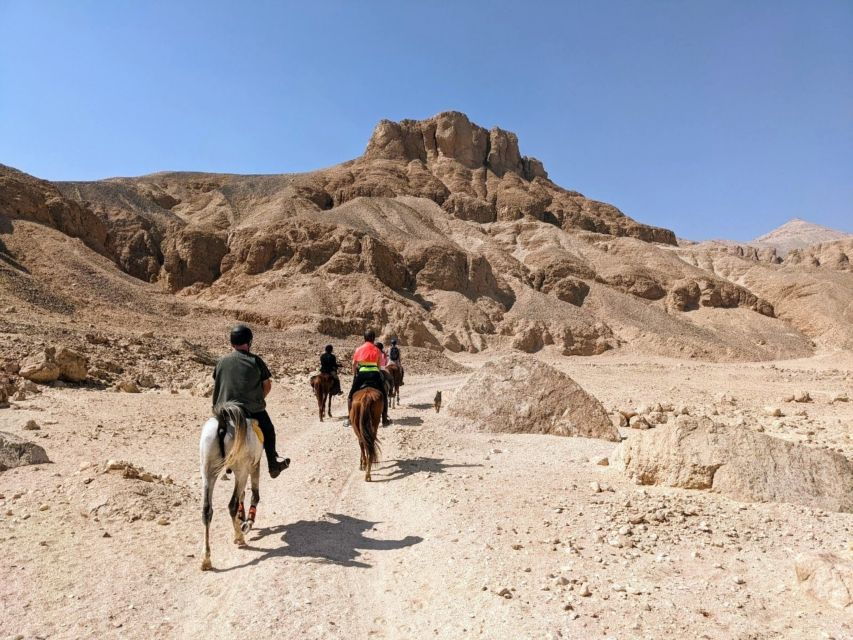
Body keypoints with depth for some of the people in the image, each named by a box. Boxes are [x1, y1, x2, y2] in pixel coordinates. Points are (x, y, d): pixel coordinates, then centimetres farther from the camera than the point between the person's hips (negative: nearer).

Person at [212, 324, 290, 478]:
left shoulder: (222, 361, 3)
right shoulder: (255, 361, -6)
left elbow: (216, 385, 11)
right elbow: (267, 386, 0)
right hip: (253, 410, -3)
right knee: (268, 432, 19)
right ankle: (273, 464, 22)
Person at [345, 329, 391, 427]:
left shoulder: (359, 349, 9)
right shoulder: (377, 350, 9)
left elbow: (354, 364, 9)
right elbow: (379, 364, 6)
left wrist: (354, 376, 19)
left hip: (362, 373, 0)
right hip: (374, 373, 0)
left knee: (352, 395, 15)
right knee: (383, 396, 16)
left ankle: (349, 419, 10)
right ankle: (384, 419, 12)